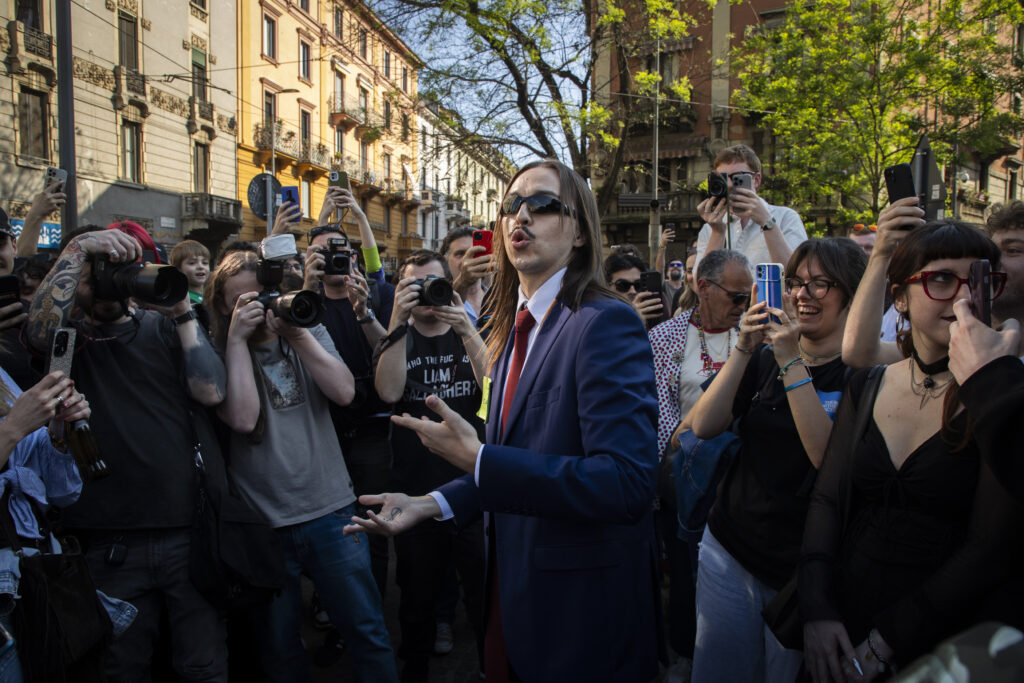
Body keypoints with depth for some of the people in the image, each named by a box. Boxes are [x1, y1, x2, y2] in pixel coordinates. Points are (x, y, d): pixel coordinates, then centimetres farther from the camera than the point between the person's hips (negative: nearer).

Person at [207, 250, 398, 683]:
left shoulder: (308, 334, 5)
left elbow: (344, 392, -9)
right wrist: (237, 338, -15)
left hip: (331, 511, 1)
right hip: (263, 522, -1)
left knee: (367, 631, 8)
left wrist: (296, 333, -14)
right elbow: (243, 417, -18)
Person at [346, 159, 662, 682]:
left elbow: (626, 481, -29)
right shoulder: (515, 328, 9)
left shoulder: (605, 324, -19)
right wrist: (433, 503, 4)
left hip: (580, 616, -7)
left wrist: (476, 459, -28)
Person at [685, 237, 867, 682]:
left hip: (803, 569, -4)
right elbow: (704, 426, -6)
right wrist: (744, 349, -15)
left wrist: (792, 363, -26)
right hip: (729, 549, 4)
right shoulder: (764, 361, 6)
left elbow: (829, 458, -24)